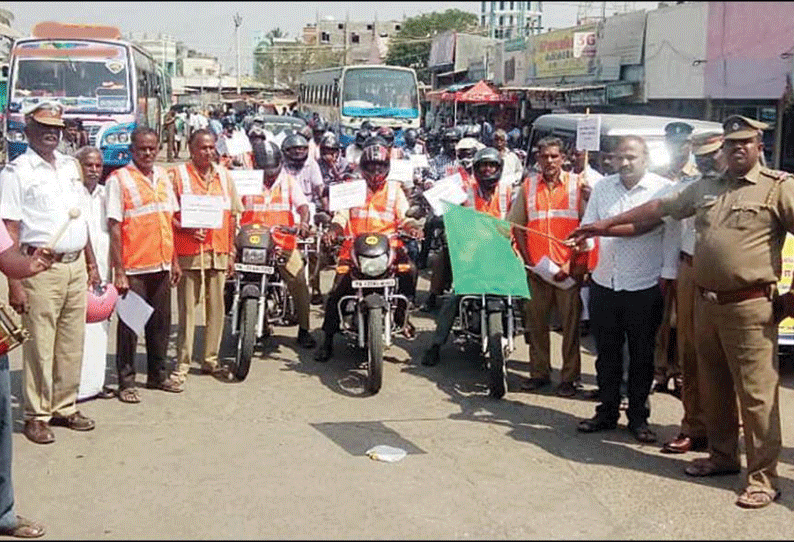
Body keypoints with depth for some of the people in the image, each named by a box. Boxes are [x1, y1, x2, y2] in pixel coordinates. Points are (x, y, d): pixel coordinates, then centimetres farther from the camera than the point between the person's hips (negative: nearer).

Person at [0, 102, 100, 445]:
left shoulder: (70, 166, 14)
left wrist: (91, 264, 17)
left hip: (76, 266, 6)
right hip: (41, 269, -6)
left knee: (72, 344, 11)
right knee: (39, 347, 0)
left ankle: (64, 407, 24)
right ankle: (36, 415, 12)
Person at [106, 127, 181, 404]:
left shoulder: (163, 176, 12)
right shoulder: (119, 179, -6)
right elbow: (114, 227, -9)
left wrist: (174, 260, 15)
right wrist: (119, 270, -14)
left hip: (162, 265, 6)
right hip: (134, 267, -6)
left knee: (161, 323, 13)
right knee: (130, 324, 1)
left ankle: (157, 375, 26)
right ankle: (126, 382, 10)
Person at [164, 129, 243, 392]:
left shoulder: (223, 175, 14)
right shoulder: (178, 174, 1)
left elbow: (232, 215, 17)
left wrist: (231, 252, 12)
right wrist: (187, 229, -19)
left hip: (219, 252, 5)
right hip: (189, 252, -4)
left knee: (217, 307, 9)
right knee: (187, 310, -4)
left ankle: (210, 359, 22)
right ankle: (181, 367, 0)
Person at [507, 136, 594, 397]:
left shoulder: (577, 184, 2)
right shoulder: (528, 185, 10)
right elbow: (517, 225, 13)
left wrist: (572, 263, -7)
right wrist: (528, 260, 3)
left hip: (569, 268, -2)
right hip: (537, 268, 3)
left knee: (570, 323, 0)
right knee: (536, 322, 7)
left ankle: (570, 376, 9)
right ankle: (539, 373, 19)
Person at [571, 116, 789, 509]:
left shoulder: (778, 187, -4)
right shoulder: (705, 187, 16)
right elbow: (659, 207, 21)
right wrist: (606, 224, 21)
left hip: (749, 306, -6)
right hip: (706, 302, 6)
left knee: (756, 392, -4)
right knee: (713, 386, 15)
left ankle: (763, 477, 4)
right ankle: (723, 455, 30)